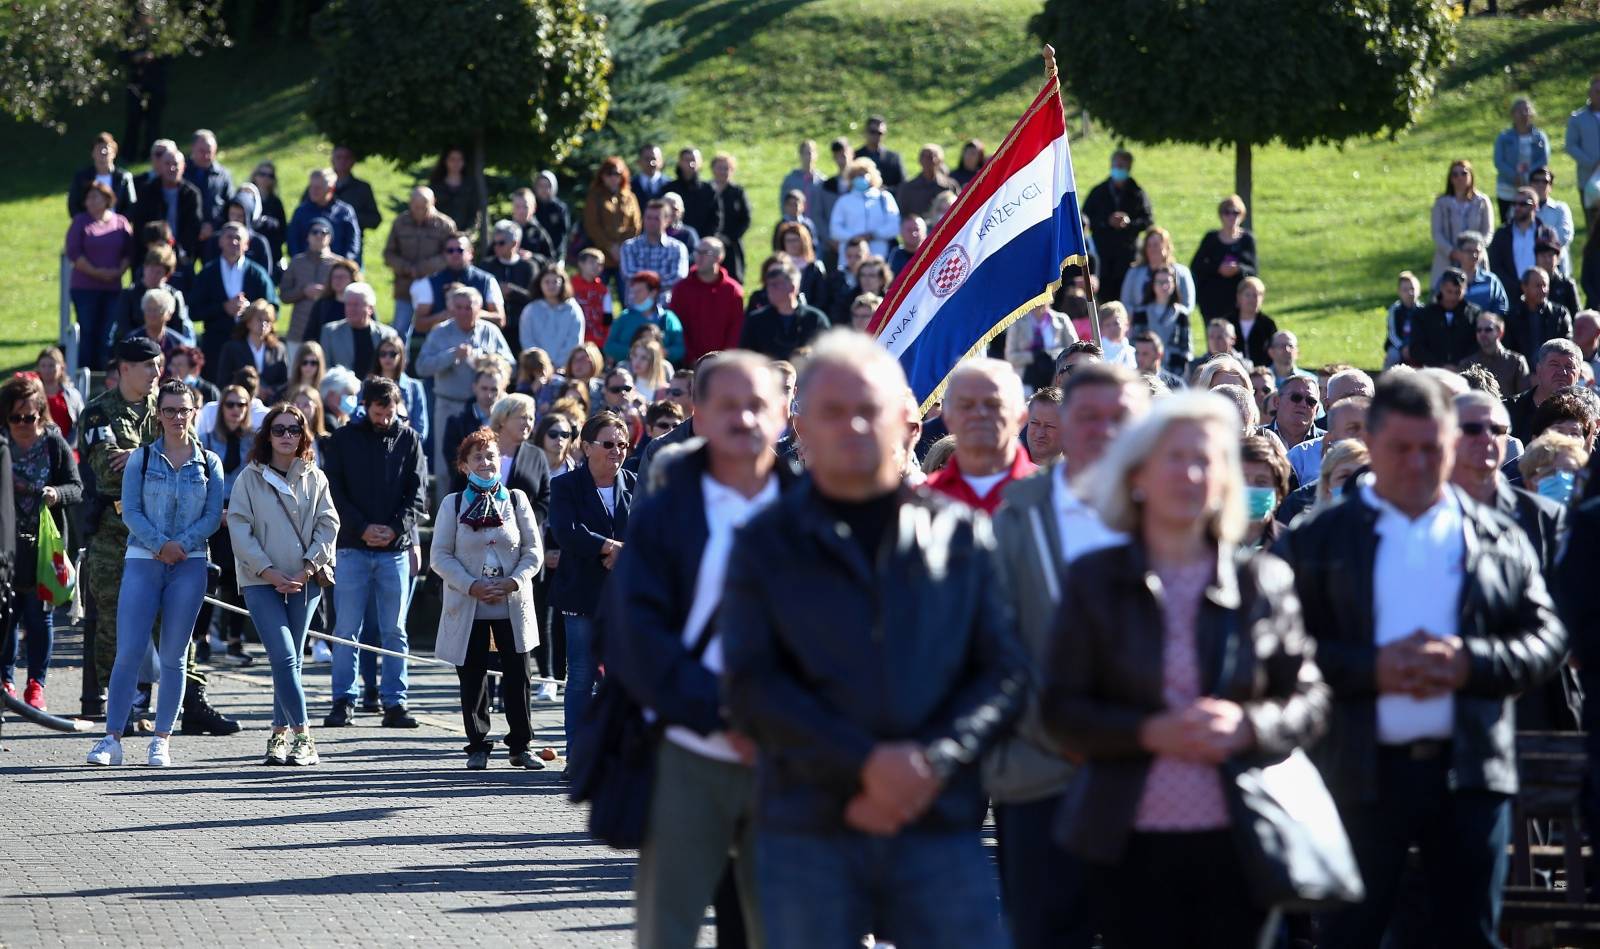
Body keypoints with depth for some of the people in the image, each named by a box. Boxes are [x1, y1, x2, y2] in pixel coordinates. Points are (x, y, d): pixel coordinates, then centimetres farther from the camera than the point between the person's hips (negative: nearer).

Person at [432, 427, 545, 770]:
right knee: (472, 679, 2)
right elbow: (440, 556, -2)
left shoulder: (516, 499, 5)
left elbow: (534, 551, 4)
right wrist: (472, 586, -14)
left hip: (513, 604, 1)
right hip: (468, 607, -1)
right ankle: (478, 747, 13)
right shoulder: (453, 504, 2)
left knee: (518, 677, 1)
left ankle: (521, 745, 11)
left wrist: (513, 581, -13)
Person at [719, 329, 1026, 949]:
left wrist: (933, 764, -12)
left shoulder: (961, 536, 10)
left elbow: (1005, 671, 4)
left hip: (940, 824, 0)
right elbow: (752, 688, -2)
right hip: (807, 833, 0)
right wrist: (867, 763, -14)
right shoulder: (767, 543, 7)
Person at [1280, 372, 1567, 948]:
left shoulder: (1501, 542, 10)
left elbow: (1547, 641, 4)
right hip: (1365, 772, -1)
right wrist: (1373, 669, -17)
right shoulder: (1319, 542, 6)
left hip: (1470, 771, 1)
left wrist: (1469, 664, -14)